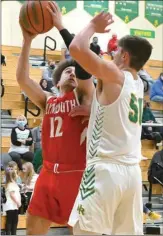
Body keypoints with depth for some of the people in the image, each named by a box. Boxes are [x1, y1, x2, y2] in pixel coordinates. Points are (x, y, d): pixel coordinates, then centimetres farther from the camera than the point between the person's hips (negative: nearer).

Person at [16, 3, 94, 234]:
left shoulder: (83, 95, 2)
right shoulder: (48, 101, 13)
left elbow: (84, 66, -14)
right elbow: (22, 79, 2)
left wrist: (60, 26, -14)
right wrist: (27, 40, -5)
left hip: (76, 174, -5)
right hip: (49, 174, 5)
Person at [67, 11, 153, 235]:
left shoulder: (114, 76, -8)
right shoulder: (138, 84, 15)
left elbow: (76, 48, -16)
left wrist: (93, 25, 0)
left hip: (107, 169, -8)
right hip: (132, 171, 8)